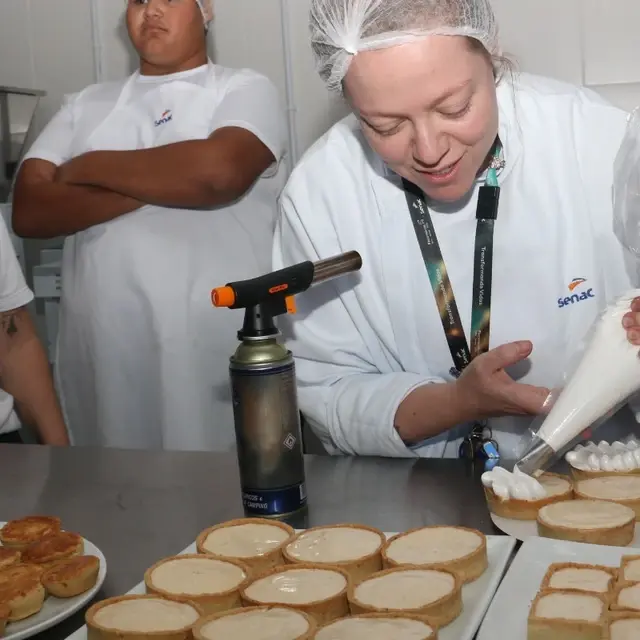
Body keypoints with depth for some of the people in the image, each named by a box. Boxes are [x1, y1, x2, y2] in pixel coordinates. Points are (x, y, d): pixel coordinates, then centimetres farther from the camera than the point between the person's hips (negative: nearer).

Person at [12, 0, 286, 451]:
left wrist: (88, 167, -3)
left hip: (220, 355, -3)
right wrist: (156, 182, -9)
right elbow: (29, 210, 3)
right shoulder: (87, 105, 16)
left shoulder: (245, 90, 5)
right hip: (104, 354, 4)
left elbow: (219, 171, -17)